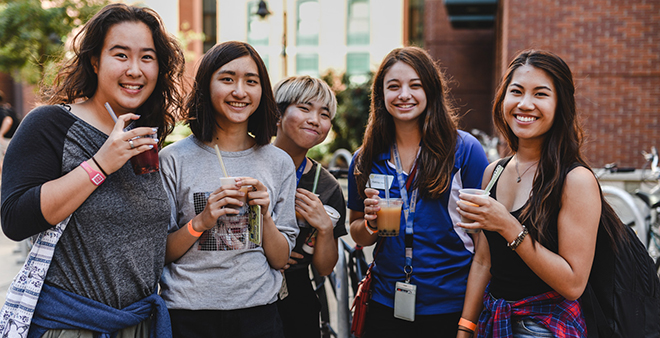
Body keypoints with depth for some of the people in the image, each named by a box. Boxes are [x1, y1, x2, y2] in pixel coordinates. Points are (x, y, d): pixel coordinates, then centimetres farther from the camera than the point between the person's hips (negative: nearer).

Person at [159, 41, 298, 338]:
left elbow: (280, 260, 4)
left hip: (258, 313, 2)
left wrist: (265, 216, -13)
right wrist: (201, 222, -16)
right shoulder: (174, 159, -5)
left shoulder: (279, 163, 2)